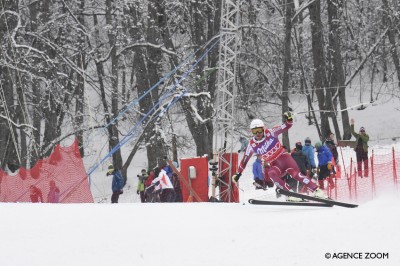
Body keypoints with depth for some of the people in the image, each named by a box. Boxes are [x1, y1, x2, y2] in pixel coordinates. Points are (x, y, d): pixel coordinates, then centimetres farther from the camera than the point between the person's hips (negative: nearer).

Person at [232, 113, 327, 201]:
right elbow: (245, 159, 11)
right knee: (272, 174, -34)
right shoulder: (252, 144, 1)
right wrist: (238, 174, 12)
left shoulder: (270, 133, -4)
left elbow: (286, 127, -7)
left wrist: (289, 120, -29)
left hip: (283, 157, -1)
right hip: (273, 165, 1)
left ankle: (316, 190, -31)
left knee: (295, 173, -27)